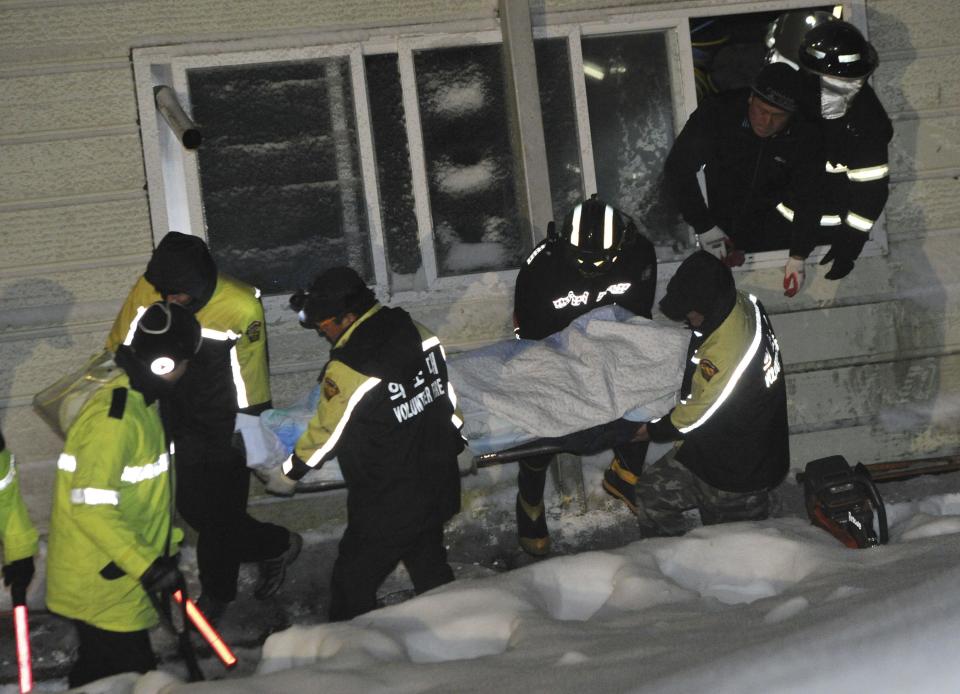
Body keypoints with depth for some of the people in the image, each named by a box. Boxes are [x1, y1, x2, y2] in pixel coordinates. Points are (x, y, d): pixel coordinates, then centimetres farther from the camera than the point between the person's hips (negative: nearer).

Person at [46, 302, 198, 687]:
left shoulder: (139, 401, 7)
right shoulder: (113, 419, -26)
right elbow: (91, 508, -29)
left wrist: (168, 544, 21)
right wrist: (147, 566, -27)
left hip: (116, 577, 10)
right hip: (101, 586, -10)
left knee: (97, 670, 21)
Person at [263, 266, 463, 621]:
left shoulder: (348, 369, -25)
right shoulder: (419, 334, -6)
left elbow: (325, 434, -11)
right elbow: (446, 394, 8)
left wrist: (289, 473, 7)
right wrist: (452, 437, 26)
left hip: (387, 507, -8)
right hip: (438, 488, 8)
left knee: (352, 583, 6)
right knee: (431, 571, 23)